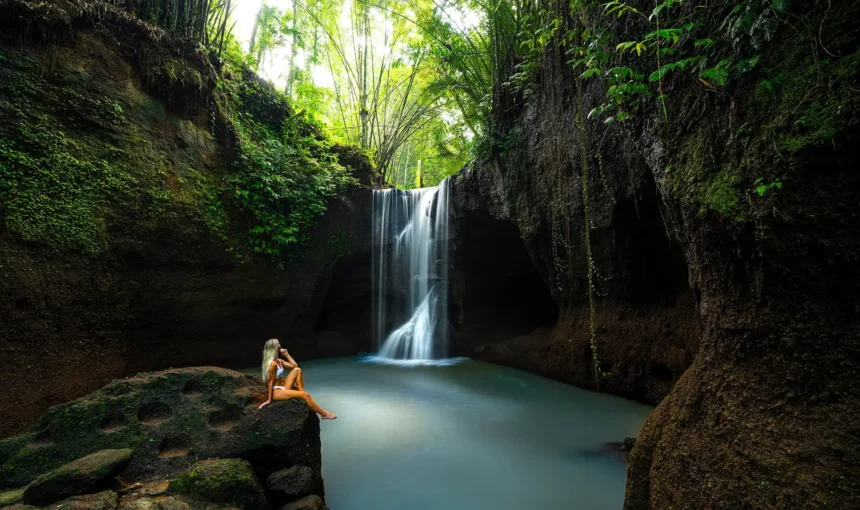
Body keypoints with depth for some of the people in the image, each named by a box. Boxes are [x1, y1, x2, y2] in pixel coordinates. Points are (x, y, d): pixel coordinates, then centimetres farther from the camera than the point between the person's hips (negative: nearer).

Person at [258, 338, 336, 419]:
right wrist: (270, 400, -15)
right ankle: (324, 414, -10)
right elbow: (271, 382, -18)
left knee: (297, 370, 1)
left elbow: (294, 366, 11)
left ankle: (302, 396, -3)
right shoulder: (273, 364, -20)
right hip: (276, 391, -10)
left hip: (282, 388, 10)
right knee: (305, 395, -21)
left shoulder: (278, 361, 9)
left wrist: (286, 354, 7)